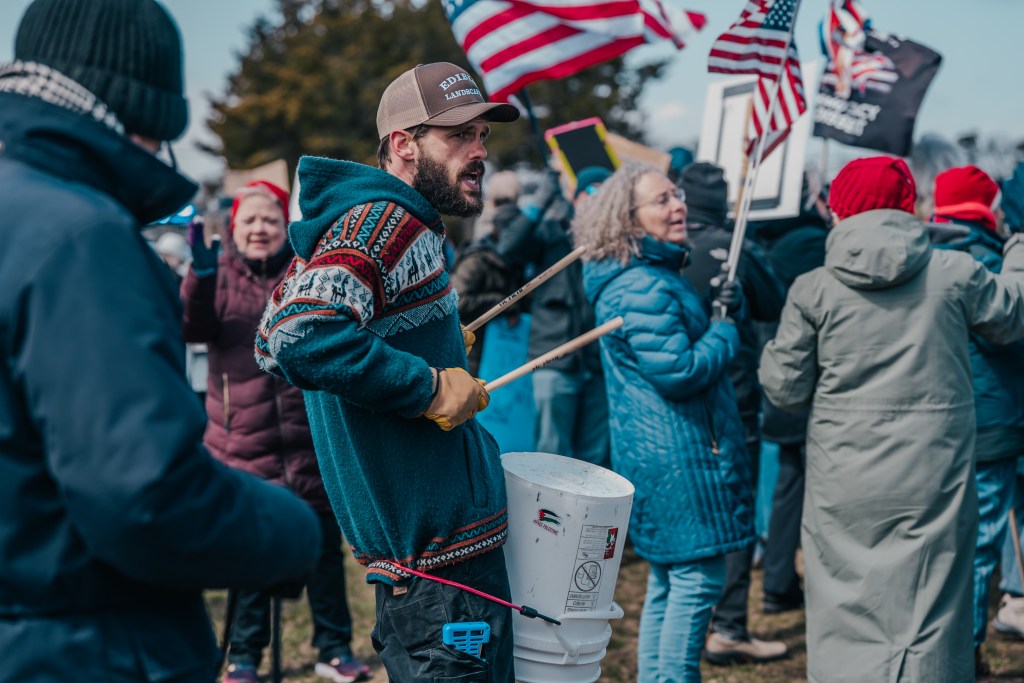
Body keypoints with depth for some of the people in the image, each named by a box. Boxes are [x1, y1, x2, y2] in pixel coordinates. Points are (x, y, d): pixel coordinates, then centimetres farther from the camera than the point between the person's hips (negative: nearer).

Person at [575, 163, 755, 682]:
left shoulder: (660, 274, 16)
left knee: (666, 580, 17)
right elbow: (678, 371, -23)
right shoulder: (643, 287, -18)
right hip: (678, 455, -11)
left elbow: (689, 339, 23)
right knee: (698, 577, -6)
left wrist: (725, 305, 6)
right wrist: (725, 331, -8)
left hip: (657, 456, 11)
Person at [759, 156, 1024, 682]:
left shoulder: (813, 290, -4)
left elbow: (785, 390, 0)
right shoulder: (954, 274, -3)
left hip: (843, 490, 0)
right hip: (932, 485, 0)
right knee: (926, 617, 8)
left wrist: (772, 350, 22)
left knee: (843, 622, 11)